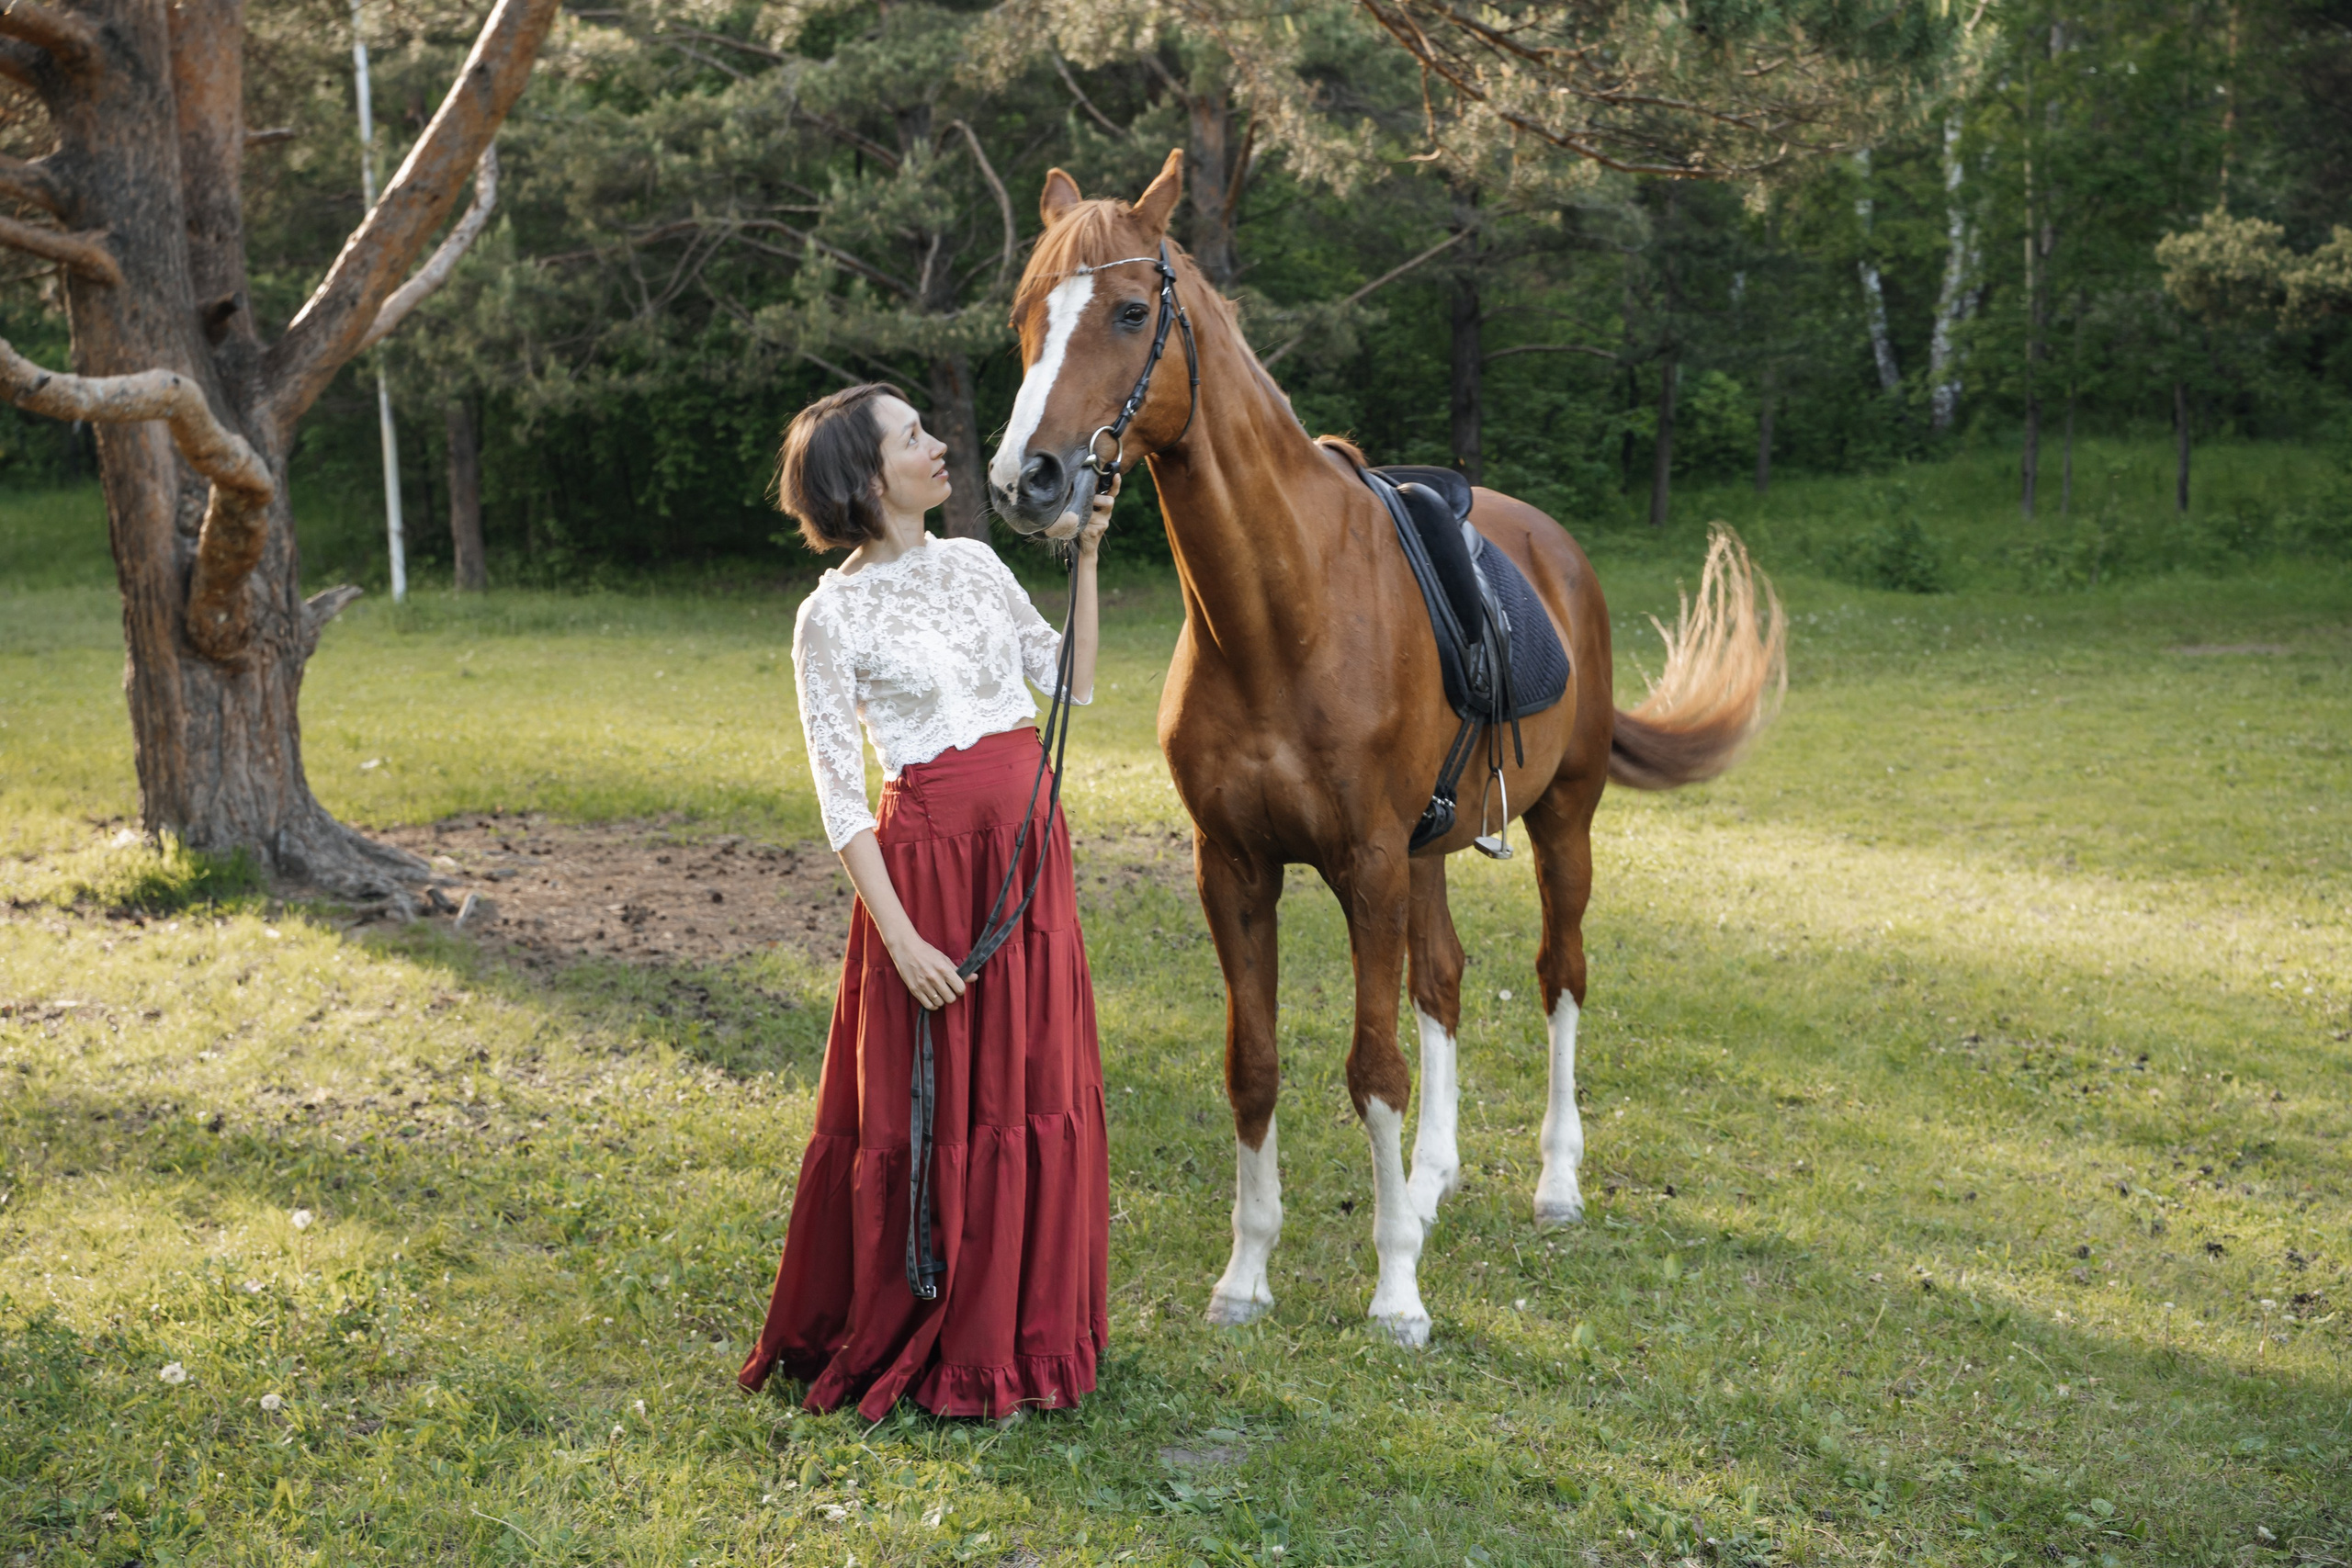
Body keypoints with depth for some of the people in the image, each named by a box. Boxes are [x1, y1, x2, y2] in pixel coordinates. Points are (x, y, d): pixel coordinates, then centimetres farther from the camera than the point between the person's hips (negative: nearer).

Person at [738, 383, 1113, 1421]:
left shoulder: (973, 563, 9)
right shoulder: (834, 615, -9)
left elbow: (1072, 683, 12)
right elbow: (840, 796, -11)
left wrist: (1084, 559, 5)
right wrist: (899, 935, -17)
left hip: (1031, 850, 6)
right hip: (929, 859, -6)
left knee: (1037, 1091, 11)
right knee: (930, 1103, 2)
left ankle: (1022, 1329, 26)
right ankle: (918, 1347, 18)